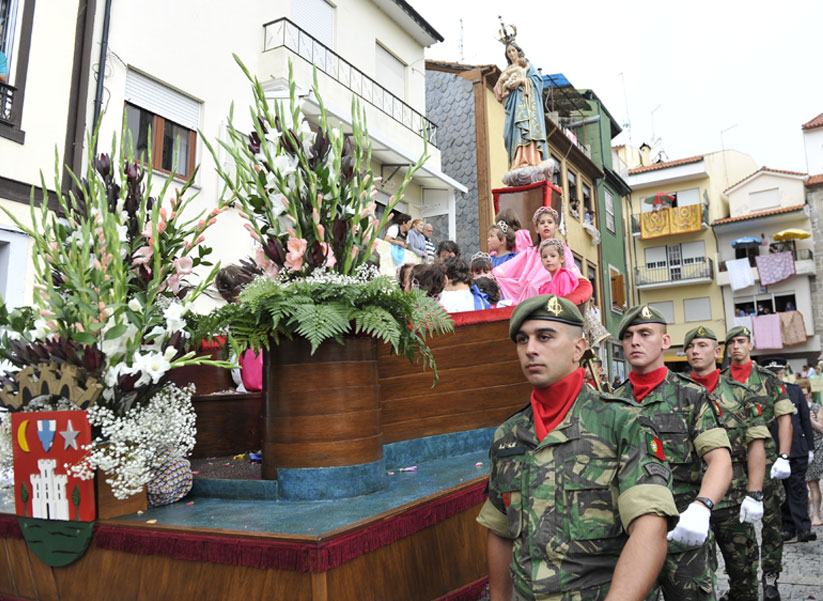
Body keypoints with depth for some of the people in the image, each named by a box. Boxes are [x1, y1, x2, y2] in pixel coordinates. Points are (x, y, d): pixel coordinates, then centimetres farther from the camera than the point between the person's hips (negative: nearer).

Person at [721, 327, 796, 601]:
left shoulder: (768, 379, 3)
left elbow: (785, 418, -1)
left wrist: (783, 457, -10)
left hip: (764, 458, -1)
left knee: (771, 520, 3)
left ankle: (770, 579, 18)